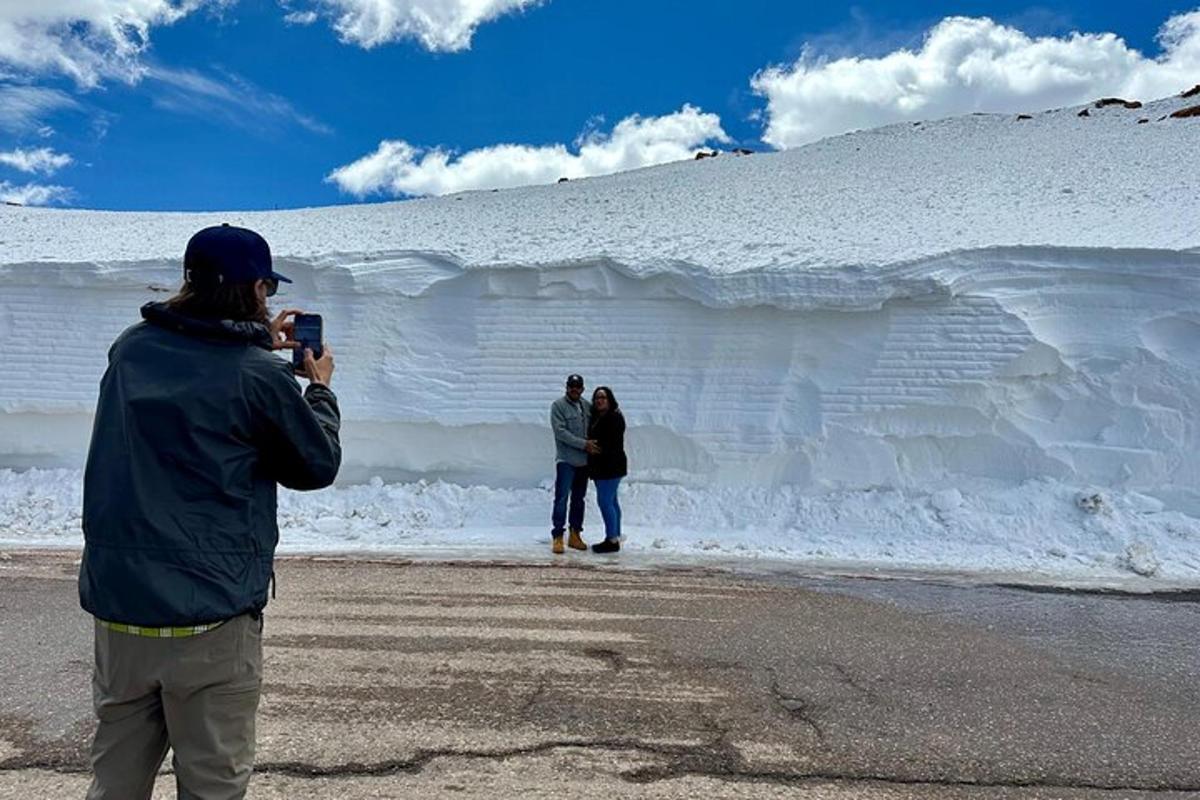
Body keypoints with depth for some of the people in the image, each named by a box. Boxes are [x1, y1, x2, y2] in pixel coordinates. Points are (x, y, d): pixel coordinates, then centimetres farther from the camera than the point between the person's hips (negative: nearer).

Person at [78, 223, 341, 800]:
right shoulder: (259, 376, -15)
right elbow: (318, 466, -1)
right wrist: (319, 386, 12)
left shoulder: (130, 348, 3)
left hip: (116, 602, 6)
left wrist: (261, 345, 23)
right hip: (210, 616, -6)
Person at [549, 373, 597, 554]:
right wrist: (584, 444, -20)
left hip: (584, 461, 6)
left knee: (579, 499, 12)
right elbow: (561, 432, -15)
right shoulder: (558, 405, -6)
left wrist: (594, 446, 1)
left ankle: (575, 535, 22)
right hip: (565, 461, -5)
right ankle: (557, 537, 0)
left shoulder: (587, 406, 9)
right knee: (561, 498, -7)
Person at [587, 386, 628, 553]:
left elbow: (614, 445, -21)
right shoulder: (596, 417, 15)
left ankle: (612, 540, -3)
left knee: (605, 501, -10)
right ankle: (615, 537, 22)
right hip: (600, 467, 10)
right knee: (611, 501, 14)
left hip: (610, 466, -10)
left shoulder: (614, 418, -14)